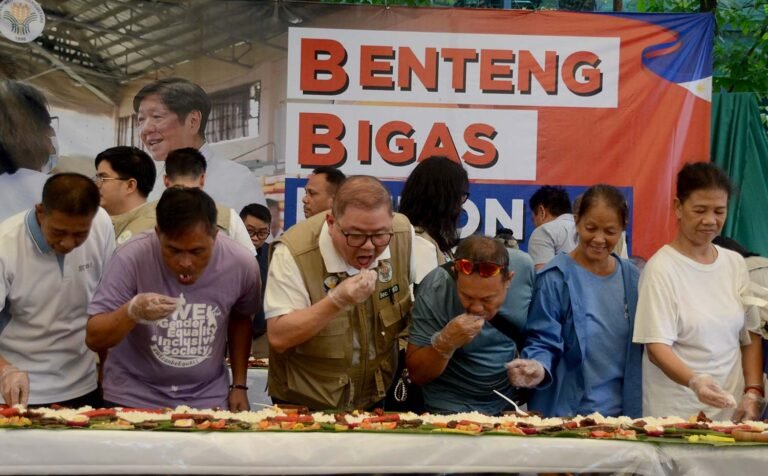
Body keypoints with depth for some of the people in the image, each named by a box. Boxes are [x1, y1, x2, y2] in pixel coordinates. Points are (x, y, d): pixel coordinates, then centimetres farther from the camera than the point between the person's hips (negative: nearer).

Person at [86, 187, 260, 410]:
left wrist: (239, 385, 6)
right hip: (132, 399, -1)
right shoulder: (131, 258, -21)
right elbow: (93, 339, -17)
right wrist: (132, 312, -35)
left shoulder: (242, 264, -13)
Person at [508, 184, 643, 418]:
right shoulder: (555, 277, -9)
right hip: (565, 413, -4)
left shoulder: (631, 278, 6)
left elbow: (637, 347, 11)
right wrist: (538, 368, -31)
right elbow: (543, 342, -10)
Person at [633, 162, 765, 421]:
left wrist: (753, 393, -3)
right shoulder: (661, 268, -11)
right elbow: (657, 346, -15)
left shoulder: (735, 263, 6)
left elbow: (751, 337, 9)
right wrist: (694, 381, -31)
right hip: (675, 413, -4)